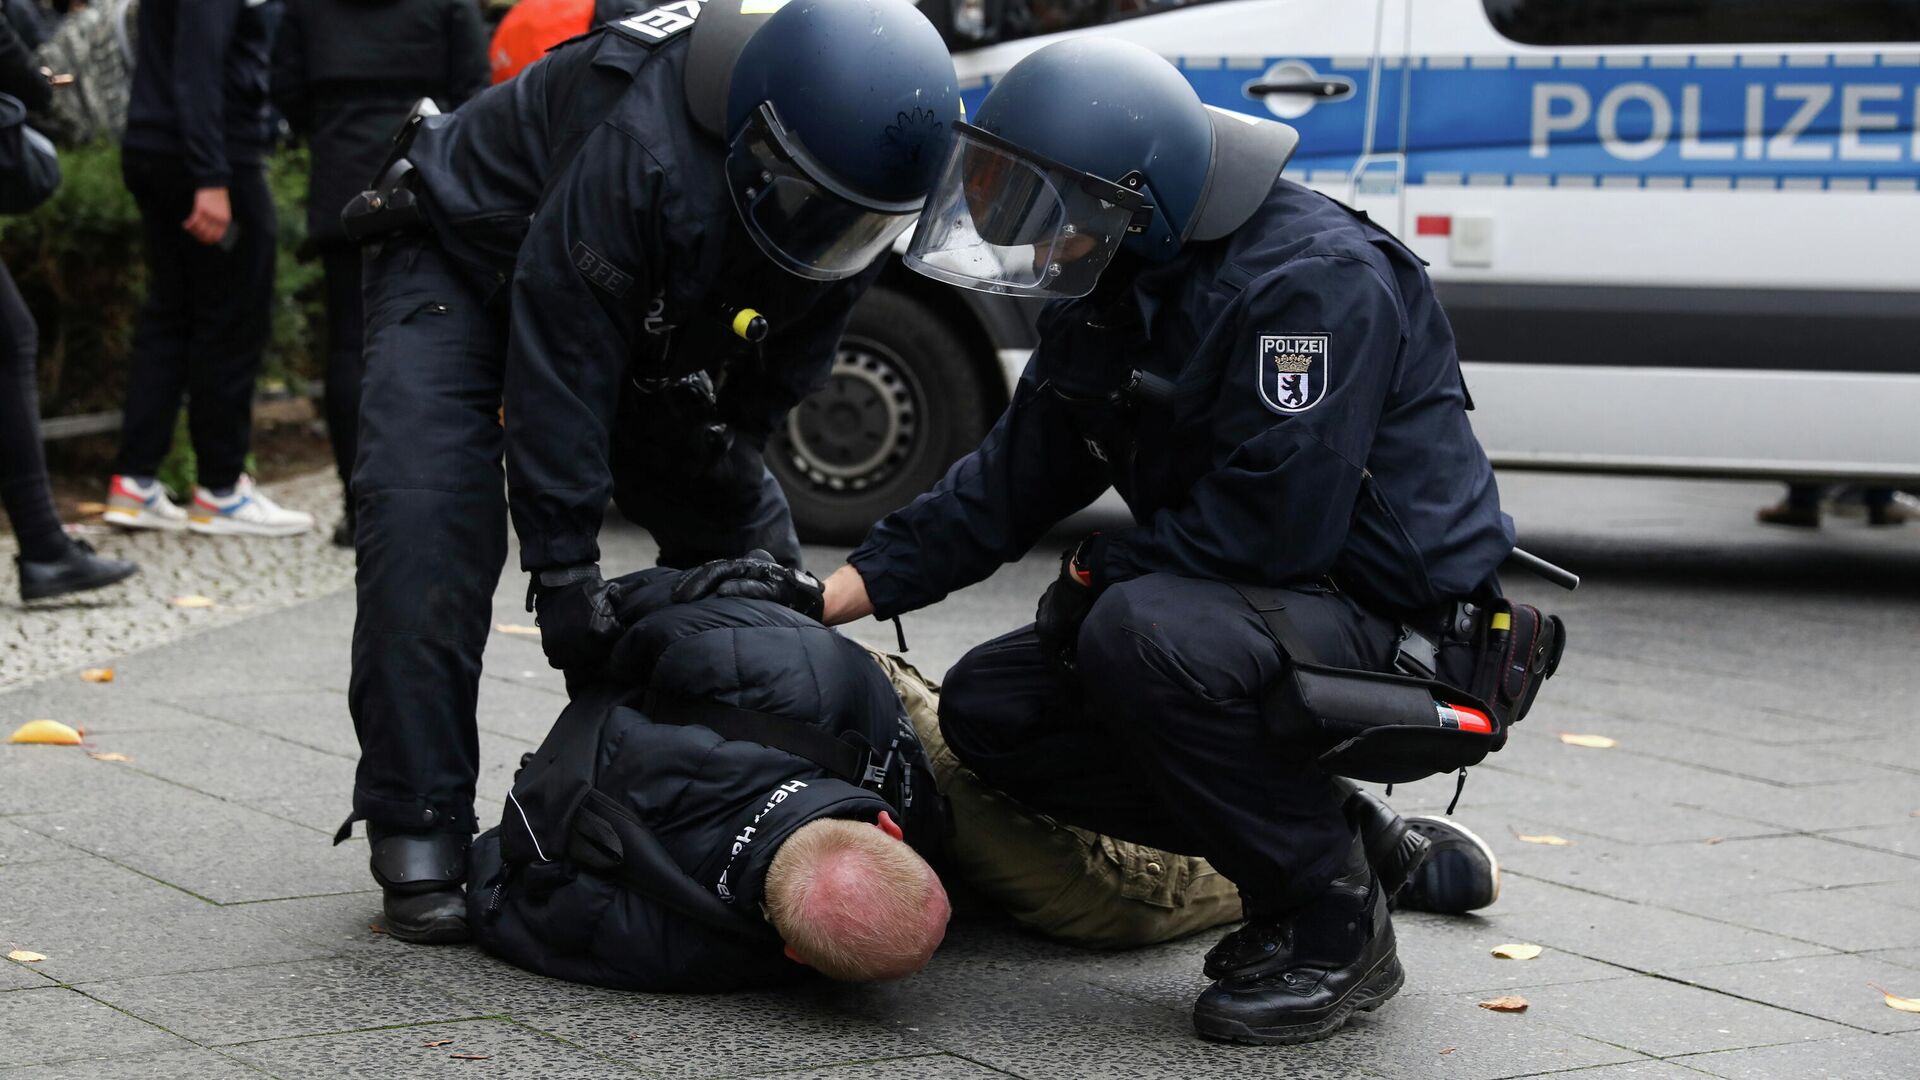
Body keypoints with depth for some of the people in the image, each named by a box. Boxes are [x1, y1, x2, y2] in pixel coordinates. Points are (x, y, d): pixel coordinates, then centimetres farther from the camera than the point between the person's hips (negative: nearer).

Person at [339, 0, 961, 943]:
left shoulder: (840, 185, -20)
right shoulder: (643, 151, -43)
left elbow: (785, 364, -3)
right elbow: (558, 361, -37)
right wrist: (563, 566, -33)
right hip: (465, 266, -7)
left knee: (744, 537, 4)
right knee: (424, 527, -25)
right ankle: (420, 844, -19)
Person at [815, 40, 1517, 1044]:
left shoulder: (1315, 278, -24)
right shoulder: (1106, 292, 6)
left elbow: (1276, 522, -28)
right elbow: (1014, 476, 9)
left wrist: (1097, 570, -15)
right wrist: (850, 587, 0)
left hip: (1398, 621, -10)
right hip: (1258, 610, 10)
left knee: (1141, 634, -35)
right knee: (986, 707, 1)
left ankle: (1335, 923, -14)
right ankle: (1343, 839, 7)